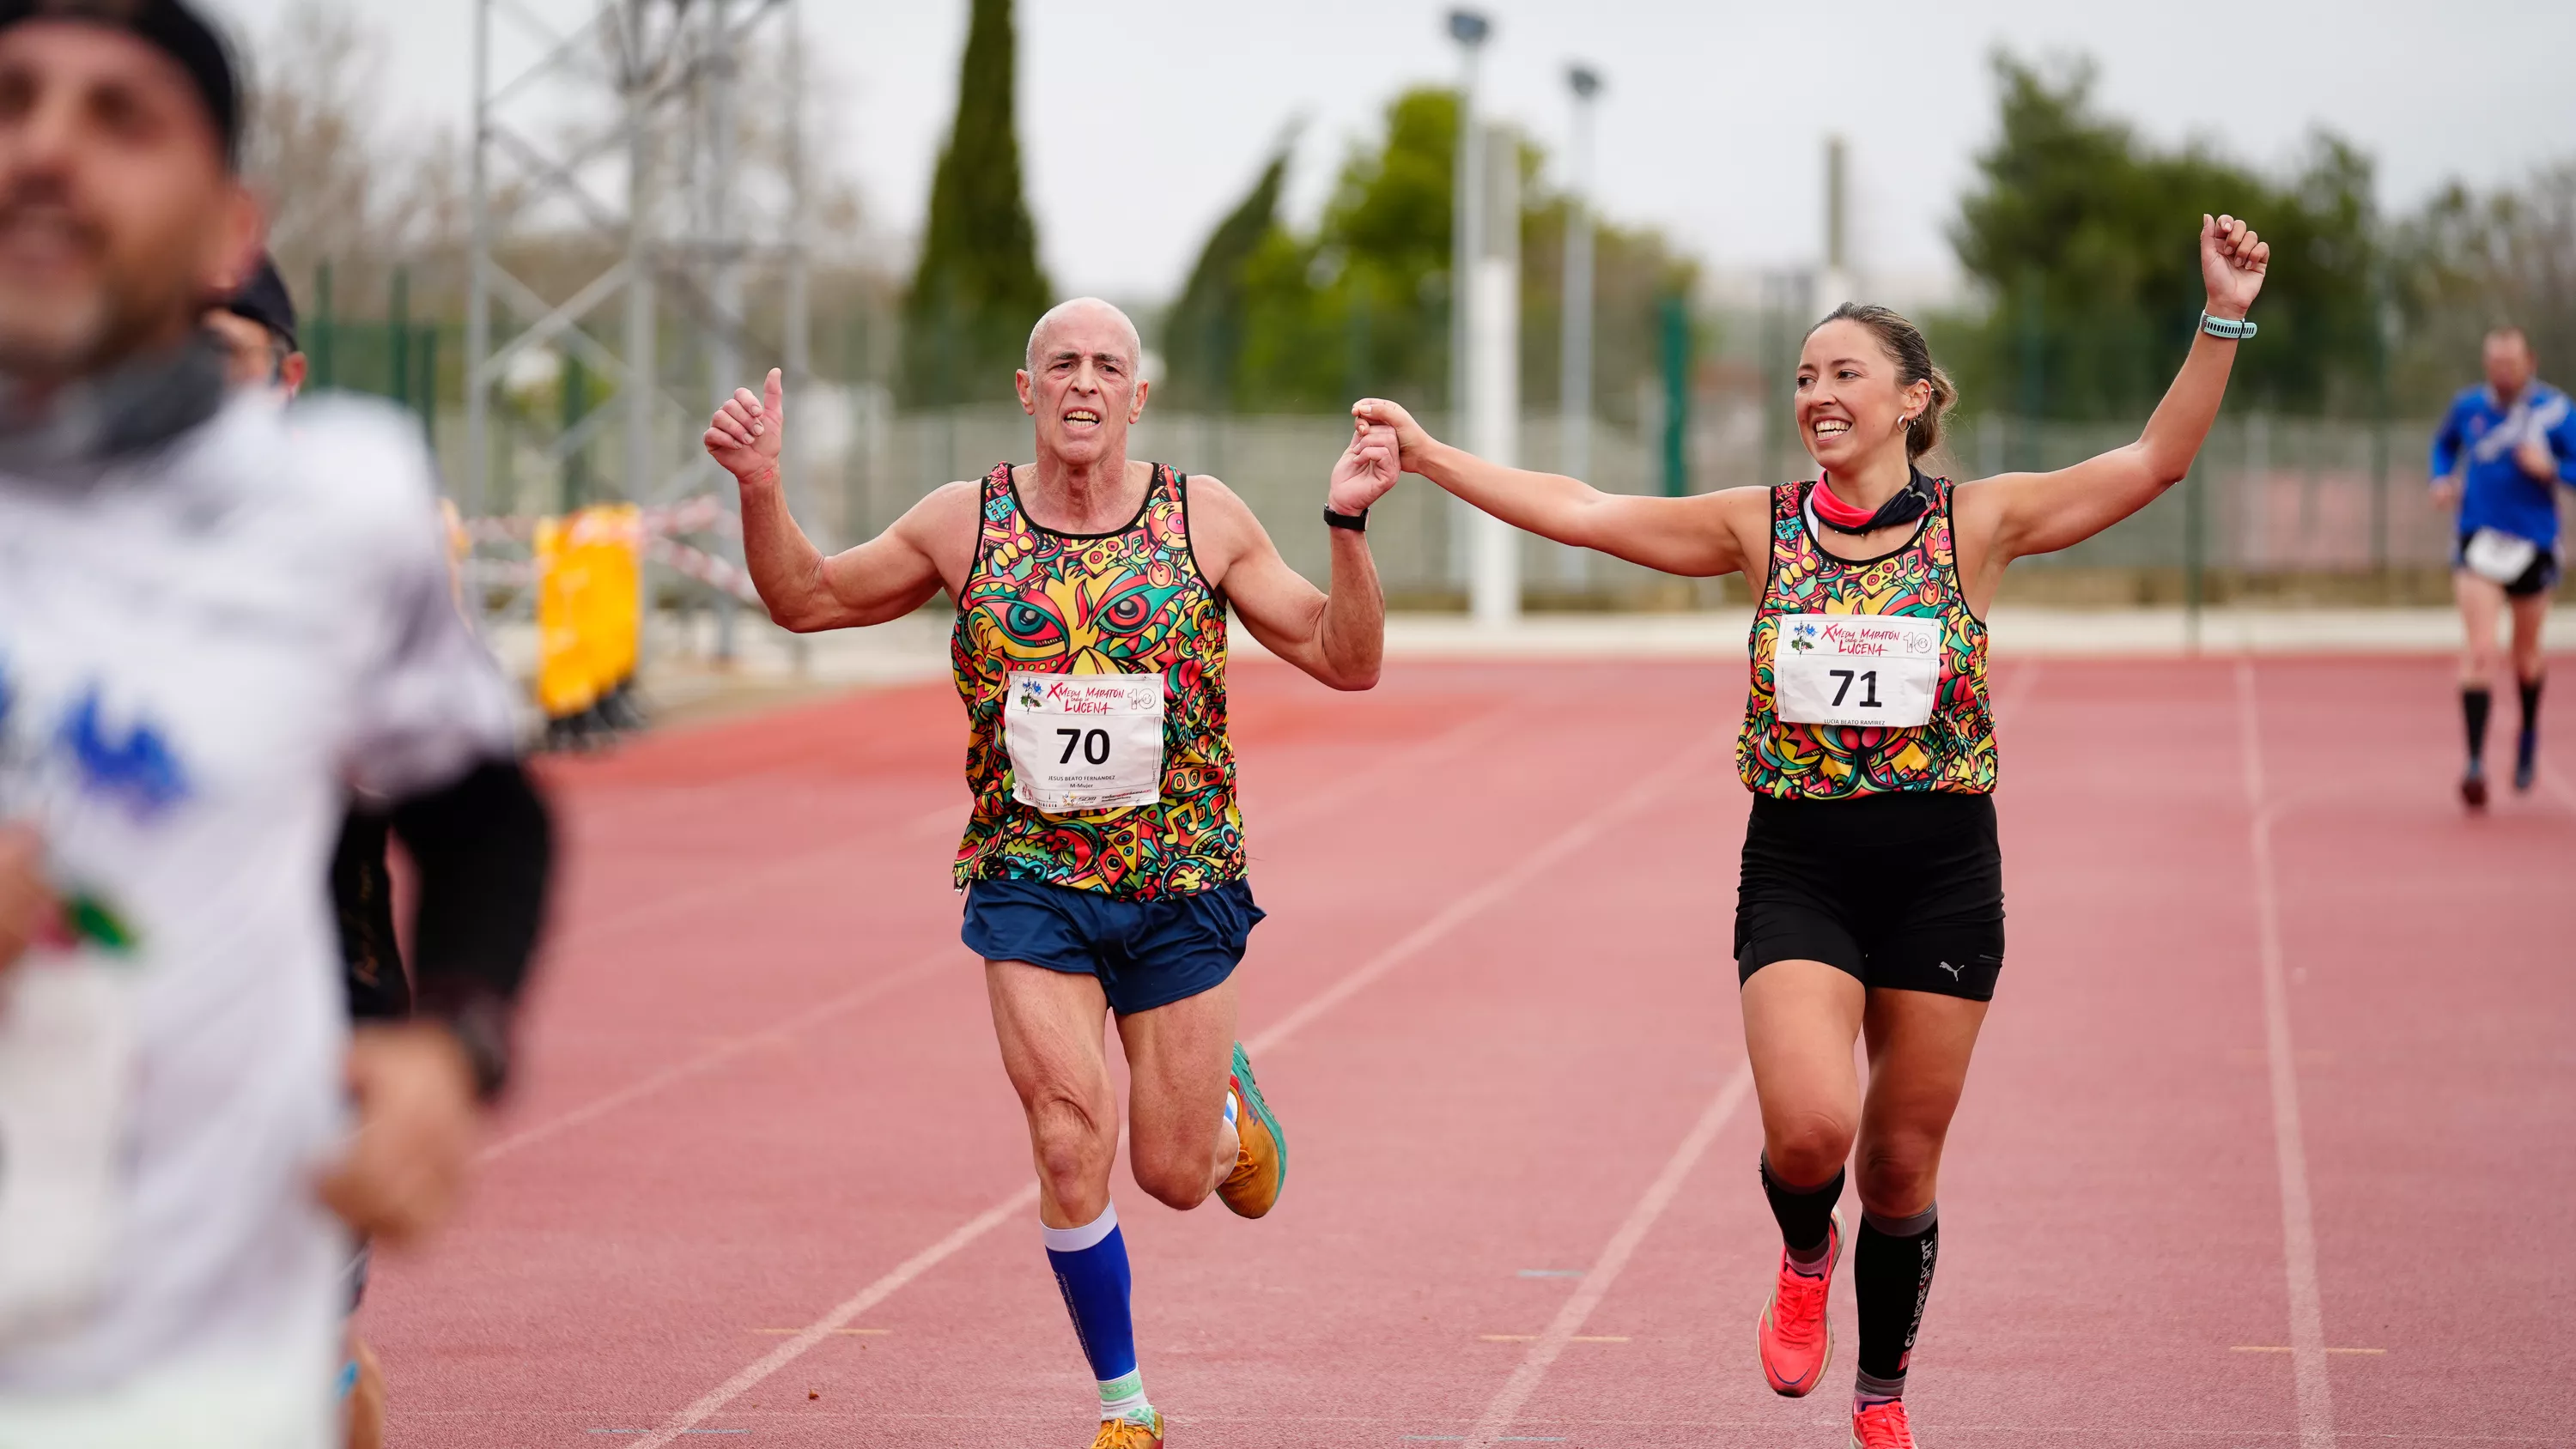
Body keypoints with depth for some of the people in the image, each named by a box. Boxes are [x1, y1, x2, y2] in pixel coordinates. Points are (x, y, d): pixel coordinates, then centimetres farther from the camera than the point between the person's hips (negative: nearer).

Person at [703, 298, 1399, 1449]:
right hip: (1029, 880, 0)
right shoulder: (962, 524, -1)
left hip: (1181, 885, 0)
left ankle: (1228, 1103, 46)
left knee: (1175, 1176, 7)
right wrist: (760, 489, -7)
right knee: (1072, 1145, -15)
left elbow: (1346, 661, -3)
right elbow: (804, 599, 10)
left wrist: (1348, 526, -18)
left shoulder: (1207, 521, -3)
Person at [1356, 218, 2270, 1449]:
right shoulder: (1762, 529, 5)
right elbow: (1581, 512, 3)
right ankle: (1805, 1255, 16)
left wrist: (2222, 321, -16)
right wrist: (1427, 456, -2)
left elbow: (2156, 460, -5)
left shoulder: (1976, 525, 1)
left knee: (1902, 1162, 6)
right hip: (1799, 865, 0)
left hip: (1942, 870, 0)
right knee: (1808, 1128, -21)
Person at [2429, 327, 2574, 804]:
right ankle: (2475, 762, -20)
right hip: (2479, 545, 0)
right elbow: (2444, 442, 23)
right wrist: (2442, 479, 5)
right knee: (2480, 650, -16)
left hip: (2534, 545, 0)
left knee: (2526, 656, 15)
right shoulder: (2468, 407, 1)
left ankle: (2529, 730, 46)